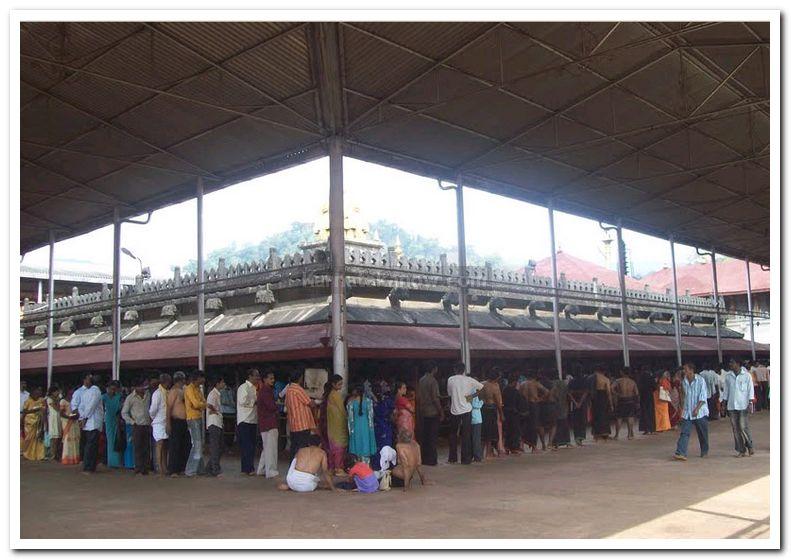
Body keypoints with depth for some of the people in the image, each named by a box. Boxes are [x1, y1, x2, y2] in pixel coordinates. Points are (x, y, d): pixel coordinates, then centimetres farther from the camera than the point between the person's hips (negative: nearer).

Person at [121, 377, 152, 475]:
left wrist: (151, 419, 5)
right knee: (138, 448, -3)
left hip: (147, 425, 4)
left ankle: (145, 468, 10)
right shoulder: (130, 398, -2)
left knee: (147, 448, 4)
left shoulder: (148, 396, 9)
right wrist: (132, 422, -5)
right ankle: (138, 469, 2)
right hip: (137, 426, -4)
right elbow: (124, 413, 1)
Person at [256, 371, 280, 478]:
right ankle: (271, 471, -8)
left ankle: (261, 470, 23)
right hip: (269, 424, -10)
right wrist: (277, 406, 0)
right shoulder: (266, 391, -14)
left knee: (266, 447, 17)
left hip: (265, 424, 10)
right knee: (271, 447, -9)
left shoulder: (263, 390, 19)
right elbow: (272, 406, -21)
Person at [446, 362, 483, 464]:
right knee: (466, 435, 4)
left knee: (453, 434, 15)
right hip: (466, 410, -1)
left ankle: (452, 457, 18)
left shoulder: (450, 380, 0)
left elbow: (449, 394, 7)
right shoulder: (469, 380, -2)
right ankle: (465, 459, 3)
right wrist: (472, 395, 0)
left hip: (454, 410, 1)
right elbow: (482, 387, -3)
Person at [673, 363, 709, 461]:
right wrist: (682, 409, 13)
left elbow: (703, 397, -11)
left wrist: (697, 409, -20)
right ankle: (680, 453, -16)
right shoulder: (684, 382, 7)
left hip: (700, 412, -4)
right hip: (687, 412, 4)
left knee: (703, 433, 8)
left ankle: (704, 452, 28)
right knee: (684, 433, -8)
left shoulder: (700, 380, -7)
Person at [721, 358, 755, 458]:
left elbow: (750, 390, 0)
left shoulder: (746, 375, 0)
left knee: (743, 427, -9)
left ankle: (750, 446, 11)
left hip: (743, 405, -4)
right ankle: (741, 450, 8)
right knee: (736, 428, 2)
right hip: (731, 406, 4)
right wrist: (724, 403, 10)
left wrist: (750, 402, -9)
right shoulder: (728, 376, 10)